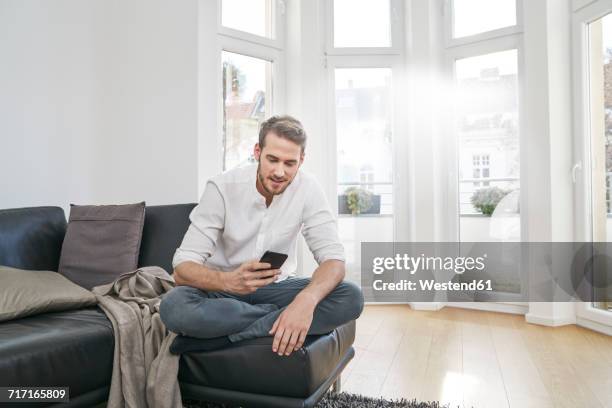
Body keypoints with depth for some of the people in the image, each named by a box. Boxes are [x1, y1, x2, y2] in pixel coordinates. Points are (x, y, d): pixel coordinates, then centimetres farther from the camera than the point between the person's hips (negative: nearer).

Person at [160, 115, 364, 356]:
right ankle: (279, 315, -16)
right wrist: (228, 281, -42)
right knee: (173, 307, -33)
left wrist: (307, 299, -39)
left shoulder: (308, 188, -12)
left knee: (351, 298, -24)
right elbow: (182, 268, -20)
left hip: (276, 286, 2)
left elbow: (333, 259, -17)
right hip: (224, 287, -1)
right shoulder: (222, 188, -17)